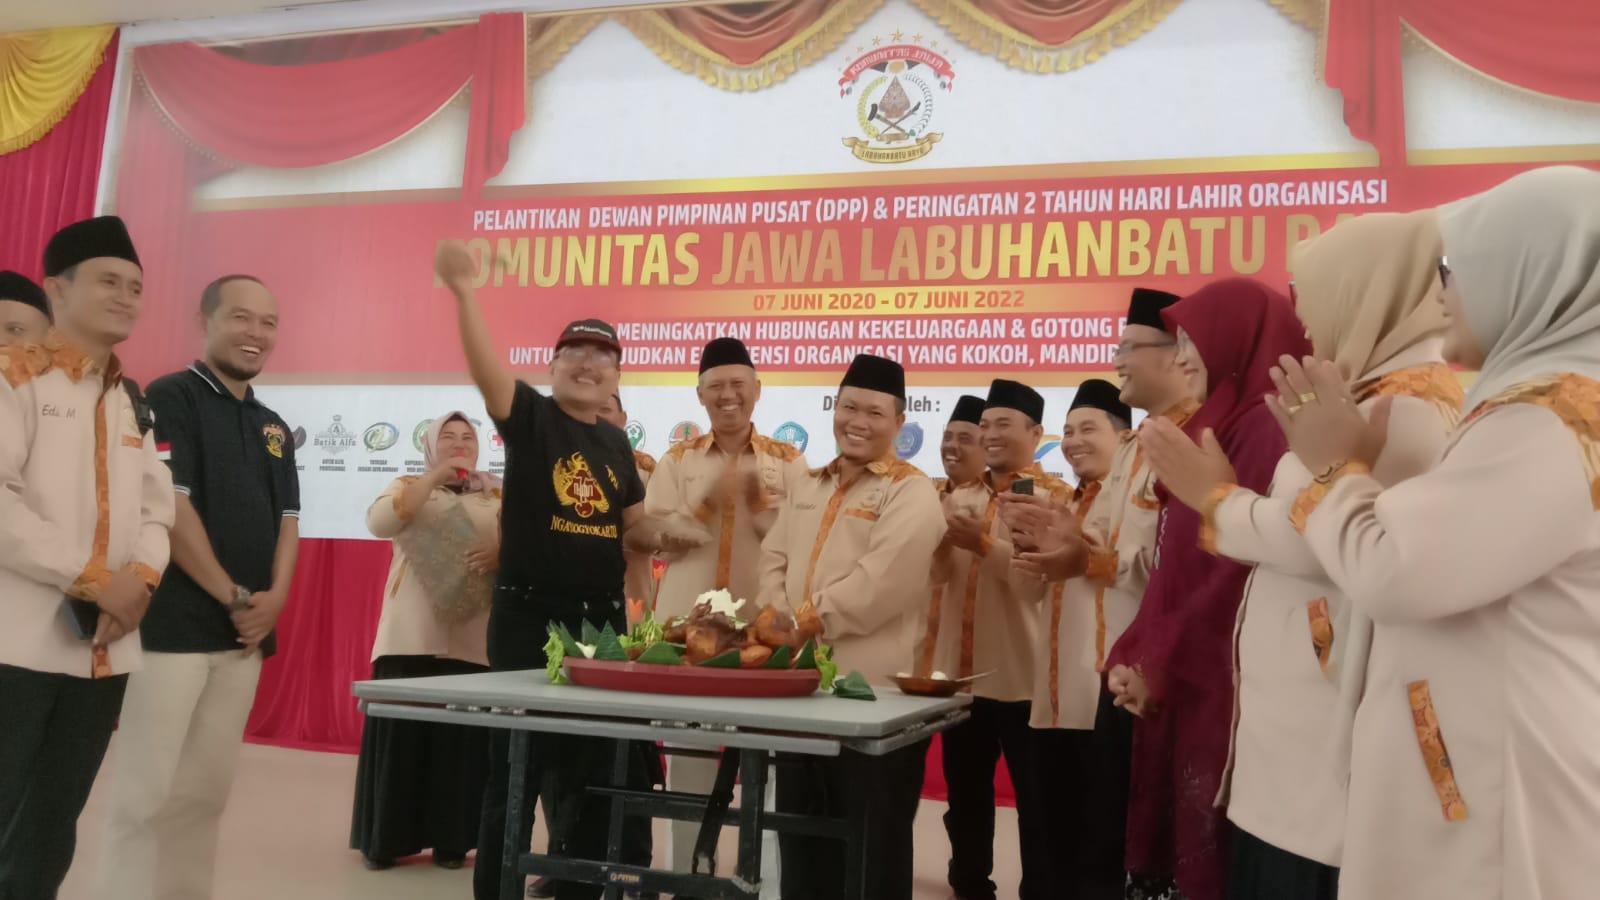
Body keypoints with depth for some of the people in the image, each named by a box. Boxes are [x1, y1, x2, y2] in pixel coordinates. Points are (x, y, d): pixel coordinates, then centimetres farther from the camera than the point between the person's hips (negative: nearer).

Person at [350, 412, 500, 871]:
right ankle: (384, 841, 12)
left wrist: (503, 554, -17)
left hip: (474, 639, 1)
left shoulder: (499, 493, 11)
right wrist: (435, 477, -14)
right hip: (412, 637, -1)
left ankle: (451, 841, 12)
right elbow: (379, 522, -10)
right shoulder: (409, 486, 9)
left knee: (463, 741, 1)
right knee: (402, 737, 0)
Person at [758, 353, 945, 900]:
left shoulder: (911, 493, -8)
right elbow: (774, 559, 11)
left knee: (870, 846, 5)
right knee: (800, 832, 17)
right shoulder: (807, 487, 16)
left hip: (873, 688, -7)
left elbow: (877, 585, -19)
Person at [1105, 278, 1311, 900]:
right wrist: (1130, 658, 6)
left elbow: (1246, 572, -20)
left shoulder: (1264, 429, -12)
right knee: (1169, 846, 12)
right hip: (1176, 692, 9)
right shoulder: (1210, 432, 18)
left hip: (1224, 694, -9)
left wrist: (1157, 668, -12)